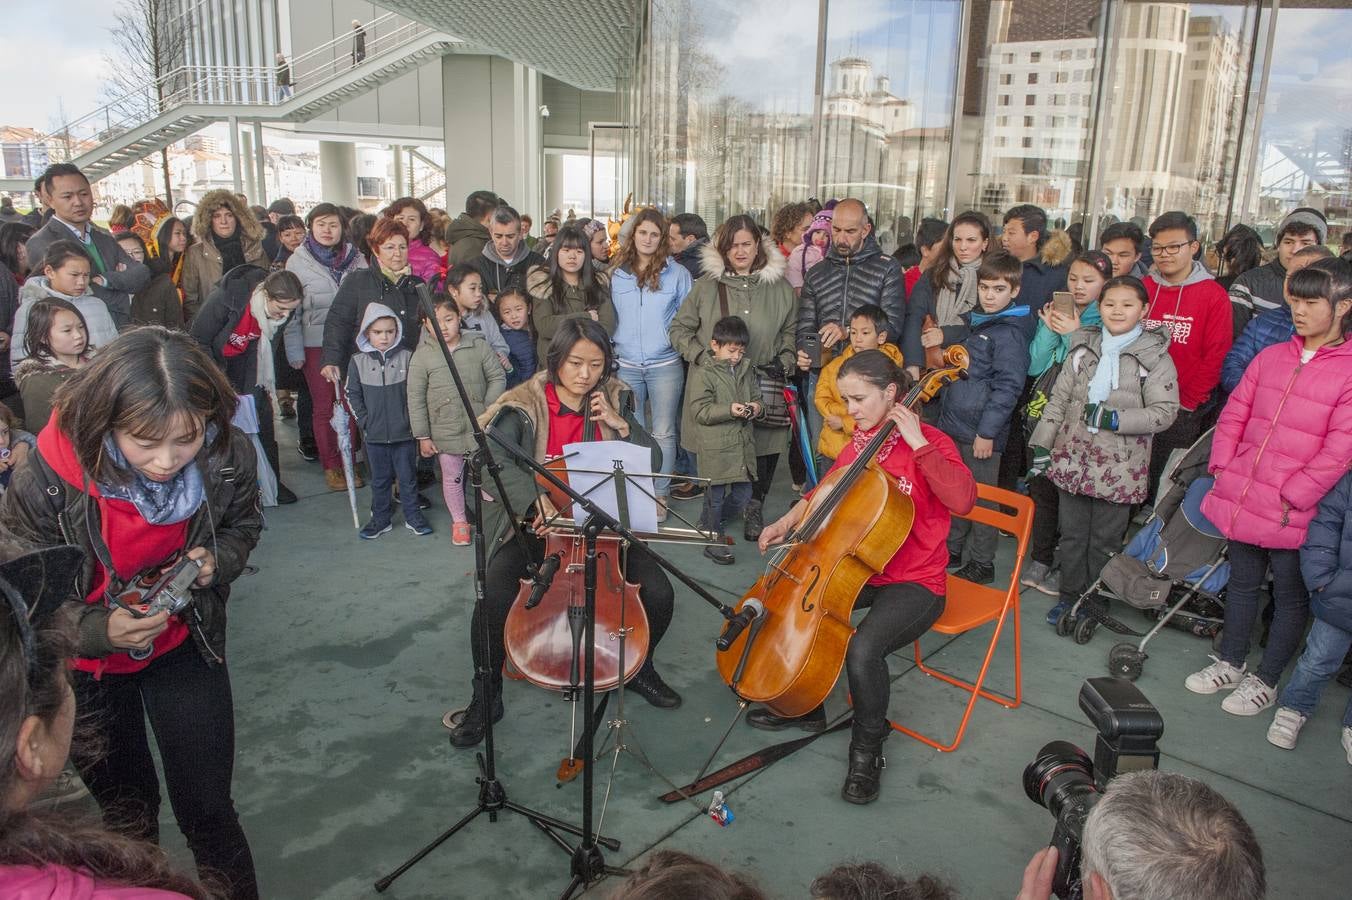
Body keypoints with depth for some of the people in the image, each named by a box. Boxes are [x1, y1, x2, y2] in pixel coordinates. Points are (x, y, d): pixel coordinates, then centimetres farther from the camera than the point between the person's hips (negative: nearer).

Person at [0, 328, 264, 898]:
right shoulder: (47, 478, -31)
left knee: (208, 809, 7)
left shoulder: (229, 456, -25)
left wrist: (216, 563, -23)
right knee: (124, 807, 22)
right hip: (84, 663, 0)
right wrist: (99, 630, -34)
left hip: (184, 647, 1)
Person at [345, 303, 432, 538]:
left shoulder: (407, 357, -4)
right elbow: (352, 395, 3)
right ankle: (380, 519, 27)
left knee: (408, 477, 11)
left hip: (404, 431, -1)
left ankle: (413, 517, 24)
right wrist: (364, 421, -4)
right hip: (374, 434, 1)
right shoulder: (358, 361, -2)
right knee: (379, 479, 14)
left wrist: (413, 420, -6)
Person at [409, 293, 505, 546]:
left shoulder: (478, 345, -5)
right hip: (446, 433, 0)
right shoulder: (422, 356, -7)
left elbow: (497, 378, 2)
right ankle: (459, 522, 33)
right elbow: (416, 399, -5)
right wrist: (422, 436, -5)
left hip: (481, 428, 0)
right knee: (452, 478, 14)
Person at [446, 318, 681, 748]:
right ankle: (485, 698, 0)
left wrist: (620, 424, -14)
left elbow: (652, 462, 1)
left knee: (658, 593, -16)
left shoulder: (614, 401, 2)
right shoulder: (525, 408, -10)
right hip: (535, 527, -2)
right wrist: (536, 499, -42)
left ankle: (639, 669, 17)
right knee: (493, 599, -28)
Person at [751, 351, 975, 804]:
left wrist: (917, 442, -30)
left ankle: (867, 749, -3)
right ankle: (804, 707, 18)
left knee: (863, 649, -32)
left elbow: (962, 500, -32)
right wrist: (789, 521, 7)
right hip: (858, 569, 8)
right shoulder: (860, 442, 6)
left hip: (913, 583, -7)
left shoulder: (929, 443, -14)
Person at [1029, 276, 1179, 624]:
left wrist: (1114, 419, -19)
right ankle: (1070, 594, 28)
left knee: (1105, 540, 8)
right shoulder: (1083, 348, 7)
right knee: (1071, 534, 12)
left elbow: (1165, 411, -9)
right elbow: (1058, 399, 8)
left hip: (1118, 466, -3)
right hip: (1072, 458, 3)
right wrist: (1042, 444, 4)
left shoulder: (1155, 356, -5)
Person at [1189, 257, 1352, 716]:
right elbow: (1234, 414, 11)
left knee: (1289, 594, 12)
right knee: (1242, 581, 19)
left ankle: (1266, 679, 27)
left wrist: (1292, 495, -17)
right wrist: (1222, 467, 1)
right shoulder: (1271, 357, 5)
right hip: (1242, 498, 5)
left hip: (1293, 511, -5)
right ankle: (1230, 663, 36)